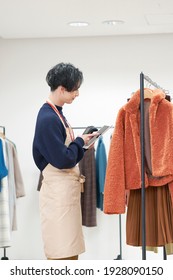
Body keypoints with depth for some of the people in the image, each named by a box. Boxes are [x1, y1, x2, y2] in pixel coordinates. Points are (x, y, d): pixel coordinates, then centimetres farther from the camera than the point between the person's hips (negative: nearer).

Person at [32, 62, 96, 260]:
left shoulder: (56, 114, 10)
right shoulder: (48, 118, -19)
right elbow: (62, 159, -21)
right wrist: (80, 142, -6)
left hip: (67, 189, 10)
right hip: (58, 191, -10)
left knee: (71, 249, 15)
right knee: (60, 253, -5)